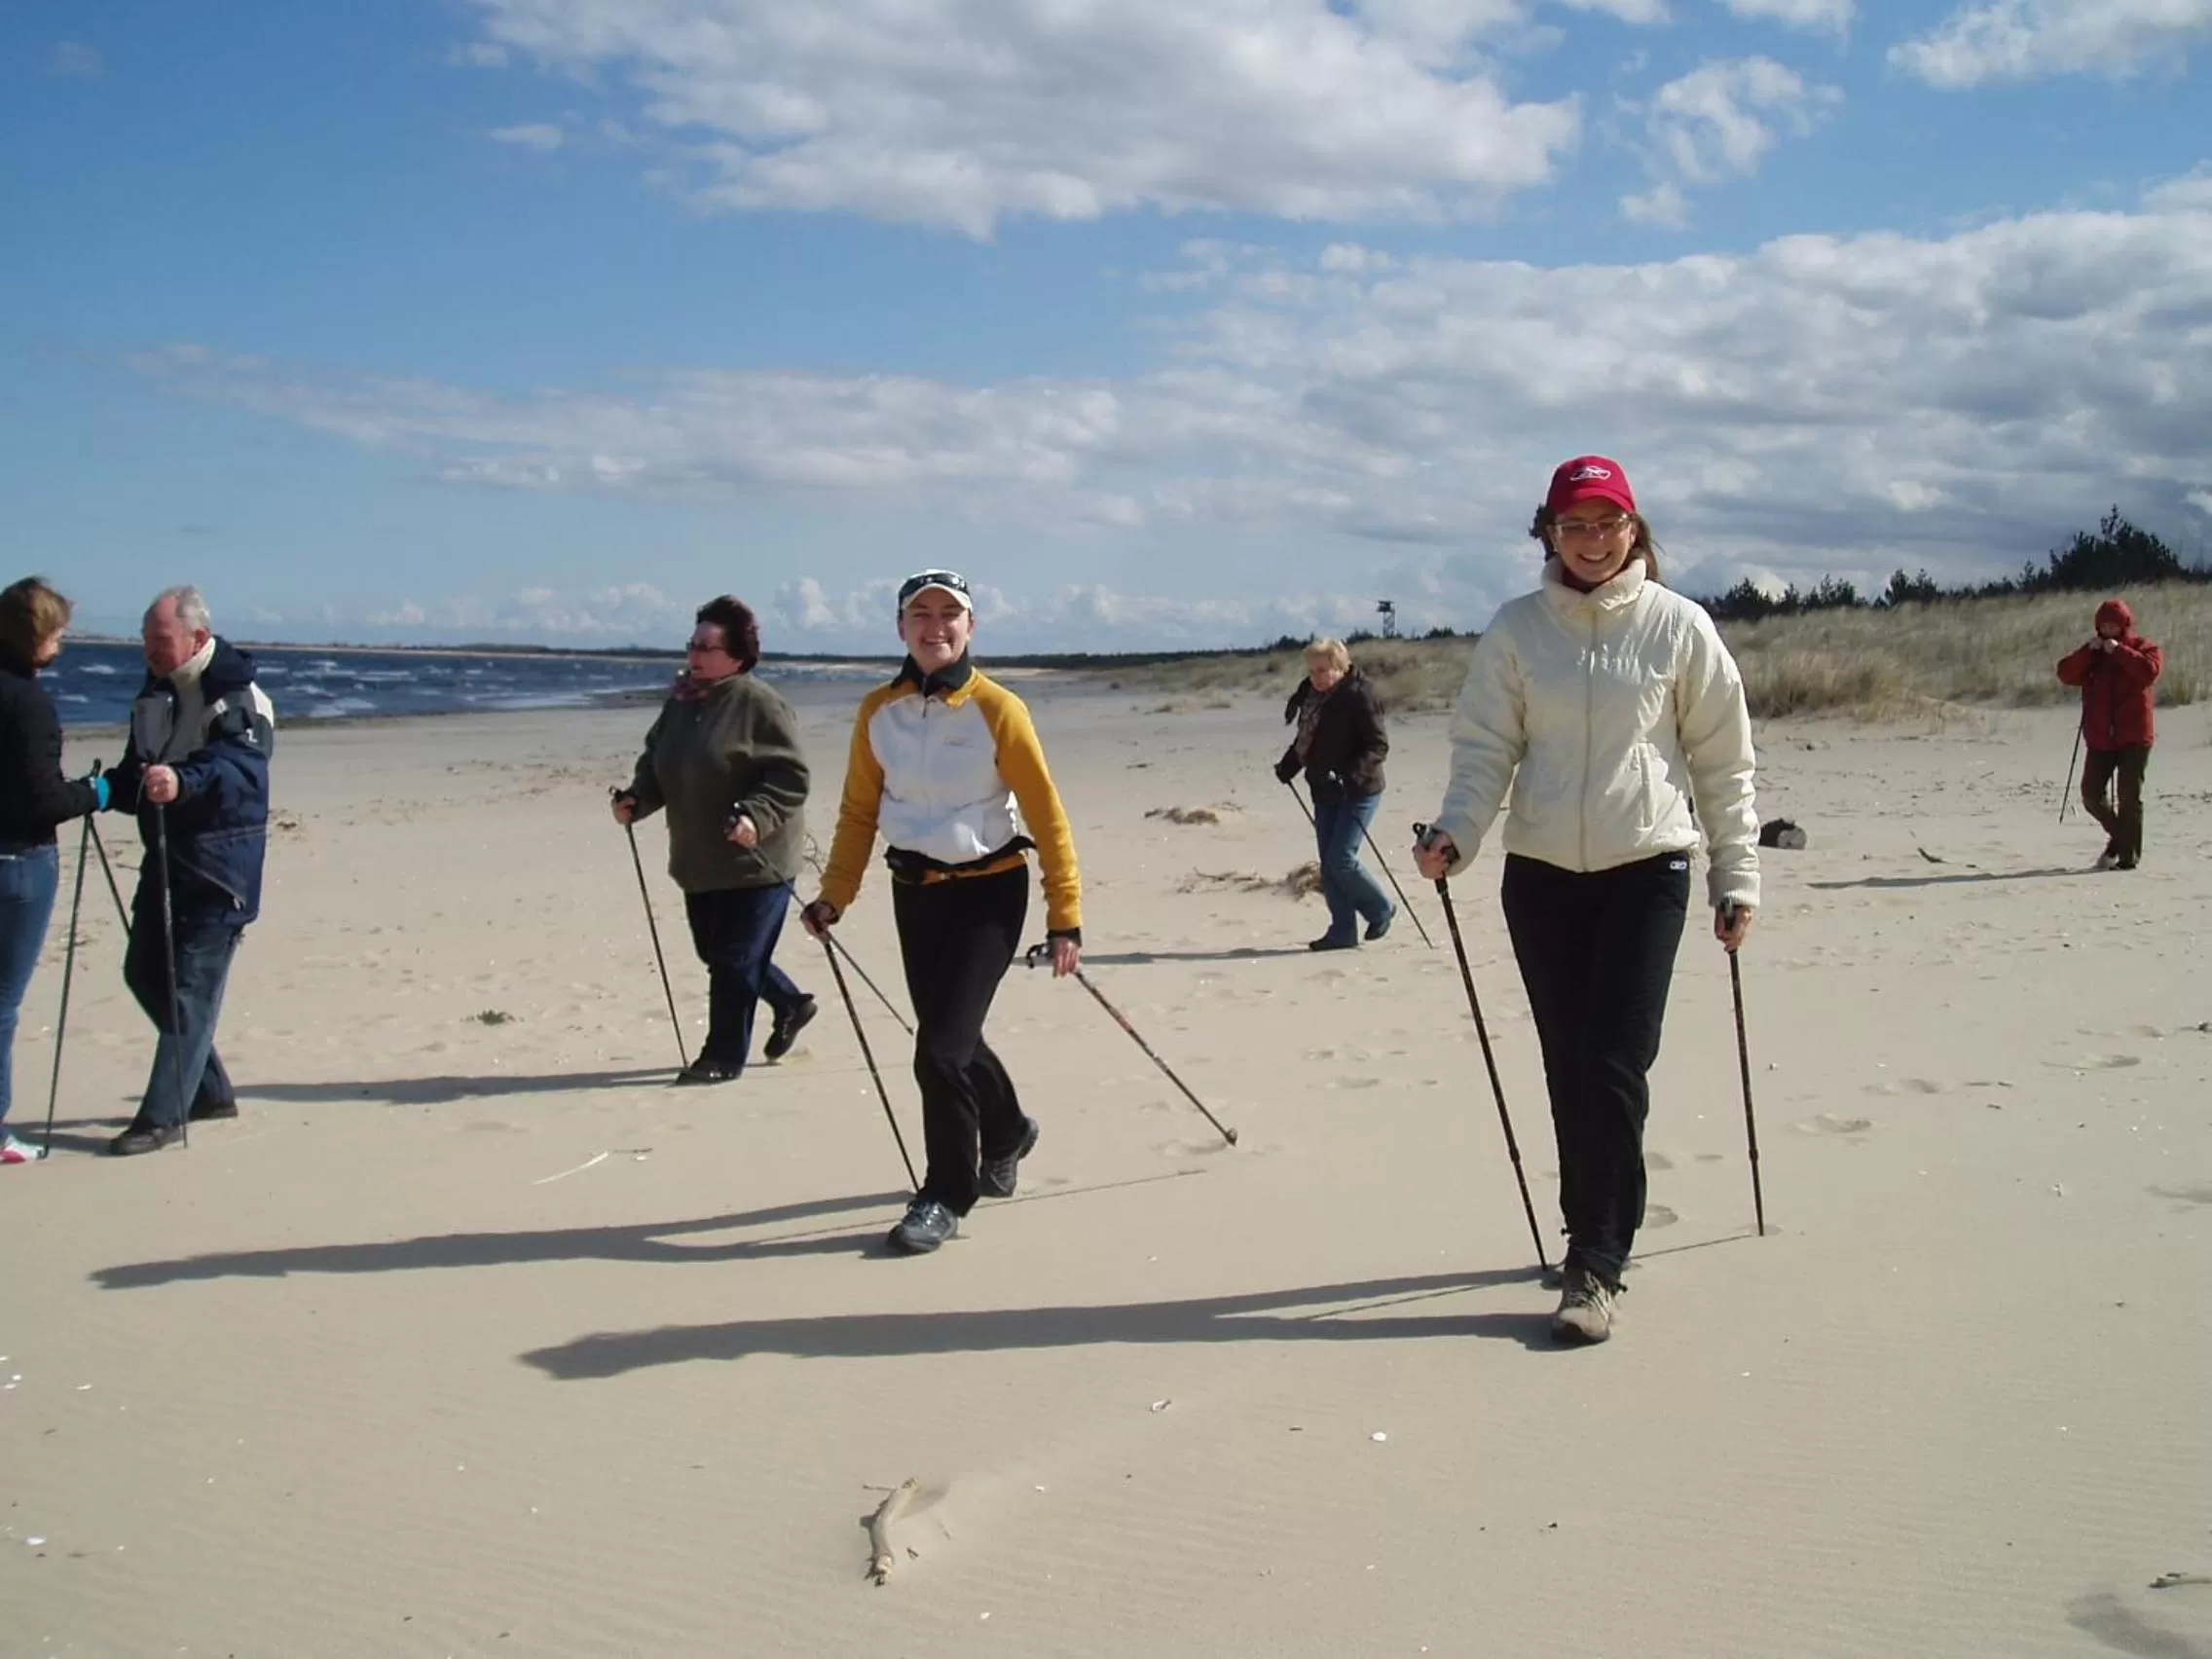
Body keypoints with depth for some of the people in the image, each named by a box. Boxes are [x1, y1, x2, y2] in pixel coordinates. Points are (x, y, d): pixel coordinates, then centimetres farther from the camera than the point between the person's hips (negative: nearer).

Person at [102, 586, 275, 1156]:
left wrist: (184, 781, -48)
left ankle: (163, 1114, -3)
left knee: (193, 984, -8)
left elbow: (240, 766, -29)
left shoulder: (239, 697, -12)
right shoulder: (155, 693, 12)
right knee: (145, 972, 13)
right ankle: (210, 1090, 26)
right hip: (165, 854, 9)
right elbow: (137, 774, 16)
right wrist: (106, 789, -6)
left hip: (221, 862, -9)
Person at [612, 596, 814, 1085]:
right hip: (699, 860, 8)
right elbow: (657, 763, 16)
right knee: (716, 953, 17)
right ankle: (790, 1004, 38)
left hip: (756, 861, -8)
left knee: (734, 960, -2)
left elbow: (791, 776, -18)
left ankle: (724, 1056, 12)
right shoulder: (680, 701, 7)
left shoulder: (760, 703, -16)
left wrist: (755, 816, -31)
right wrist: (636, 798, -3)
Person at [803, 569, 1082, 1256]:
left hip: (988, 893, -5)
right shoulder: (877, 711, 0)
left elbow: (1046, 814, -11)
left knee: (940, 1048, -12)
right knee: (950, 1037, 18)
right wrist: (834, 897, 0)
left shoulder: (997, 709, -13)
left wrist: (1065, 916, -11)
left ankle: (946, 1195, 7)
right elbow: (859, 812, 8)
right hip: (914, 892, 5)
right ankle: (1007, 1133, 47)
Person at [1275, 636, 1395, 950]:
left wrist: (1350, 774, -29)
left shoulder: (1360, 696, -15)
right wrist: (1288, 766, 6)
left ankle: (1380, 910, 11)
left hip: (1358, 792, -8)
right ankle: (1343, 931, 12)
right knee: (1328, 864, 6)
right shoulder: (1310, 694, 7)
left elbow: (1379, 745, -17)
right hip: (1324, 791, 8)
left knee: (1341, 859, -11)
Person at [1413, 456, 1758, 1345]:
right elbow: (1484, 748, 1)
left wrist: (1736, 877, 2)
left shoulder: (1678, 626, -1)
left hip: (1647, 871, -2)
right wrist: (1455, 832, -17)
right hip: (1541, 874, 2)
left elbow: (1723, 762, 3)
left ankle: (1595, 1266, -3)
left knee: (1615, 1069, -8)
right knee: (1569, 1071, 10)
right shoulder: (1515, 630, 3)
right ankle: (1597, 1238, 25)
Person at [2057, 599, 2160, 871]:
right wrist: (2088, 651, -13)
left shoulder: (2144, 648, 0)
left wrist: (2119, 651, -21)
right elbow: (2065, 674, -3)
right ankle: (2119, 835, 29)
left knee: (2129, 797, -3)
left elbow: (2149, 671, -22)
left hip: (2133, 738, -4)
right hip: (2099, 739, 4)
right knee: (2091, 795, 5)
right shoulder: (2092, 654, 11)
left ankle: (2128, 855, 4)